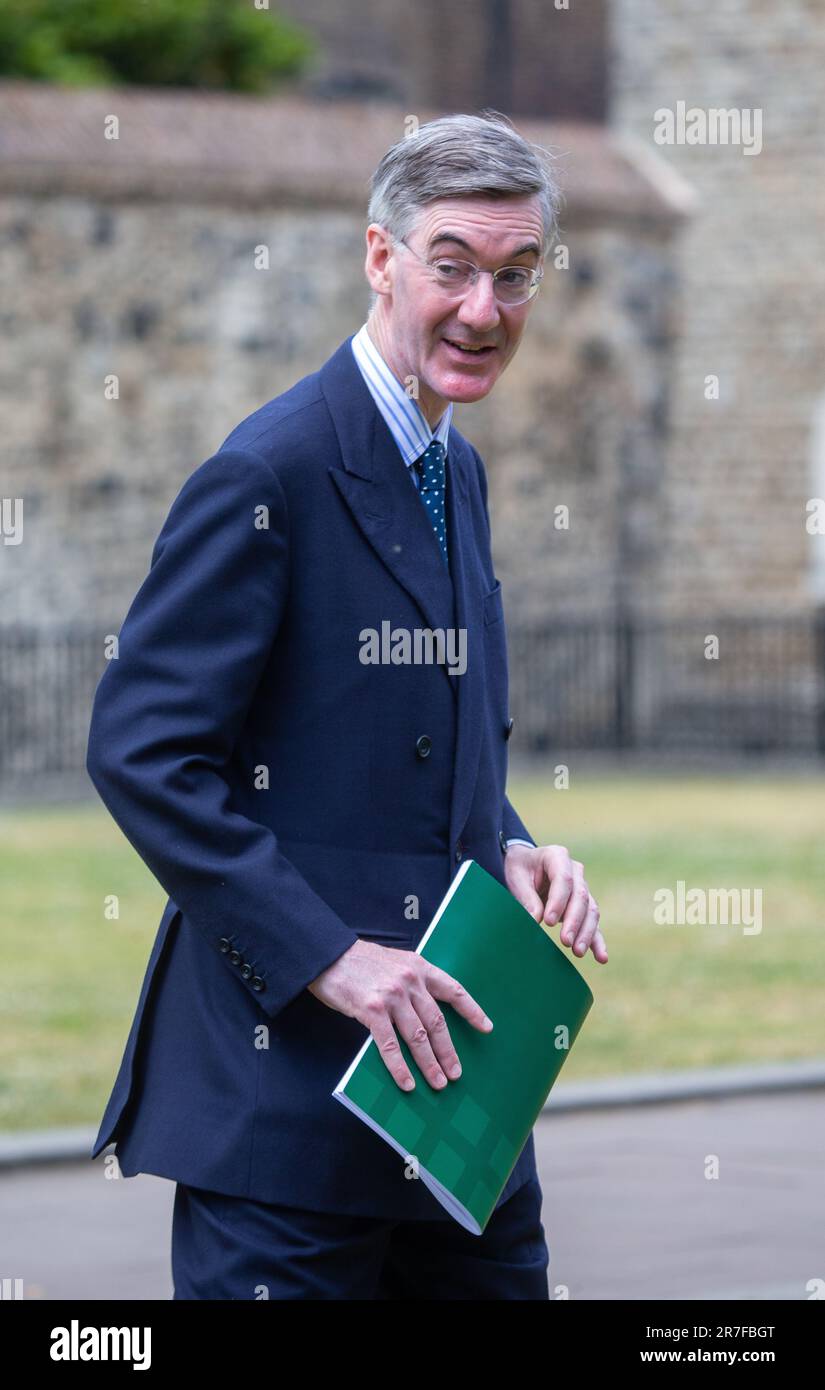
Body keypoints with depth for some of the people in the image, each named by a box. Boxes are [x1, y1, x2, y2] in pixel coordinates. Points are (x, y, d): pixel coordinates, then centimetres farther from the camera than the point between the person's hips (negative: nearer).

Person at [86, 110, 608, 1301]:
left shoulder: (457, 473, 16)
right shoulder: (272, 473, -12)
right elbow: (141, 751, -17)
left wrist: (512, 852, 4)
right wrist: (329, 956, -21)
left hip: (449, 1080, 8)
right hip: (283, 1078, -8)